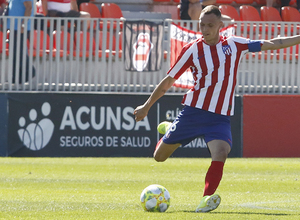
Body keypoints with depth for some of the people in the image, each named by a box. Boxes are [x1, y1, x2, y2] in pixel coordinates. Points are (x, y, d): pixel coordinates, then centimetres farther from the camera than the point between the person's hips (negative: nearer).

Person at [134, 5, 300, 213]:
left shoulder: (234, 44, 3)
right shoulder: (192, 50, -2)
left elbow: (272, 44, 7)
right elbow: (168, 81, 6)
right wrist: (147, 106, 9)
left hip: (220, 117, 0)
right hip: (194, 111, 0)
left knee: (220, 153, -29)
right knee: (159, 156, 9)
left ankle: (207, 199, -32)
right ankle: (168, 129, 43)